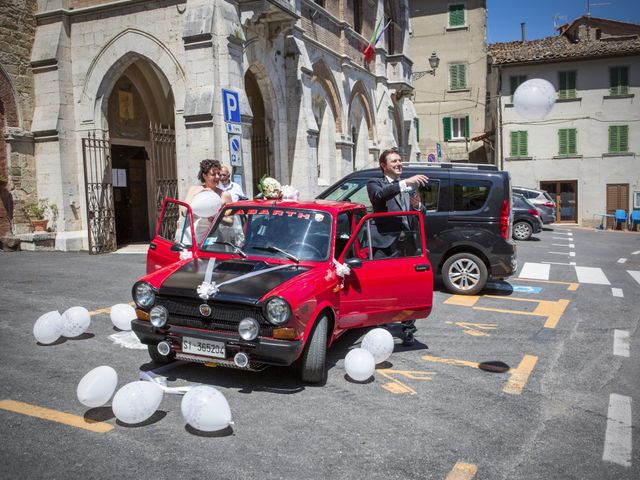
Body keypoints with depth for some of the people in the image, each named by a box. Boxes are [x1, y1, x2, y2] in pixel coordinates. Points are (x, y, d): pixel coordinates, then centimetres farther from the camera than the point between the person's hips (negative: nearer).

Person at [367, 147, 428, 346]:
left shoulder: (410, 186, 19)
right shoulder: (375, 183, 3)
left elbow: (422, 214, 20)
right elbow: (379, 195, -21)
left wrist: (418, 206, -3)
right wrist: (404, 182, -31)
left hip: (407, 244, 5)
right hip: (385, 245, -5)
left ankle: (408, 331, 19)